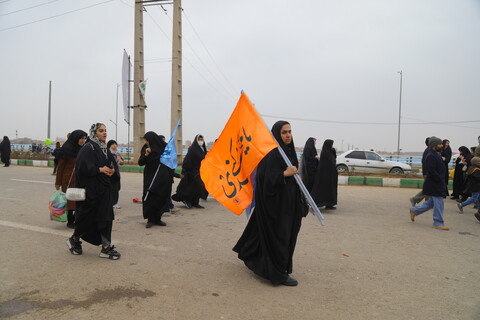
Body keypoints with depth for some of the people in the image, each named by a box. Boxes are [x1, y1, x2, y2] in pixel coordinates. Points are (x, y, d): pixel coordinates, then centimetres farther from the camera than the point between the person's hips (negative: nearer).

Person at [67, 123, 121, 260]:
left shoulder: (105, 149, 12)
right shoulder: (88, 148, -11)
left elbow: (113, 165, 13)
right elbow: (83, 167, -21)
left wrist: (113, 171, -7)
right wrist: (100, 169, -20)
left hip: (104, 189, 7)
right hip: (90, 189, -7)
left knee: (106, 217, 4)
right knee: (87, 217, 5)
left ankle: (106, 247, 8)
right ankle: (74, 240, 30)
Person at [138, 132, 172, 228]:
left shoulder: (165, 148, -3)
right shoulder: (146, 150, 5)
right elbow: (140, 163, 3)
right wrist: (146, 155, -14)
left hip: (163, 178, -1)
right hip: (150, 178, 1)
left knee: (161, 198, 3)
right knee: (149, 198, -5)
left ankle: (157, 219, 16)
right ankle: (150, 219, 5)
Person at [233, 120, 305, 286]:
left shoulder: (289, 151, 11)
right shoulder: (271, 153, -17)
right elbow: (266, 178, -24)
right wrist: (284, 174, -32)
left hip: (287, 202, 10)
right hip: (274, 202, -10)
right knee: (277, 236, -2)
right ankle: (279, 273, 9)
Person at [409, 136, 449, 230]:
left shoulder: (435, 155, 14)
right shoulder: (430, 156, -18)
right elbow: (431, 171, -25)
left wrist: (442, 181, 16)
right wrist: (440, 180, -20)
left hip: (437, 184, 11)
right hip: (434, 185, -11)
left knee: (431, 202, 17)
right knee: (438, 203, -3)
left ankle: (414, 210, 26)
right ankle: (438, 223, 6)